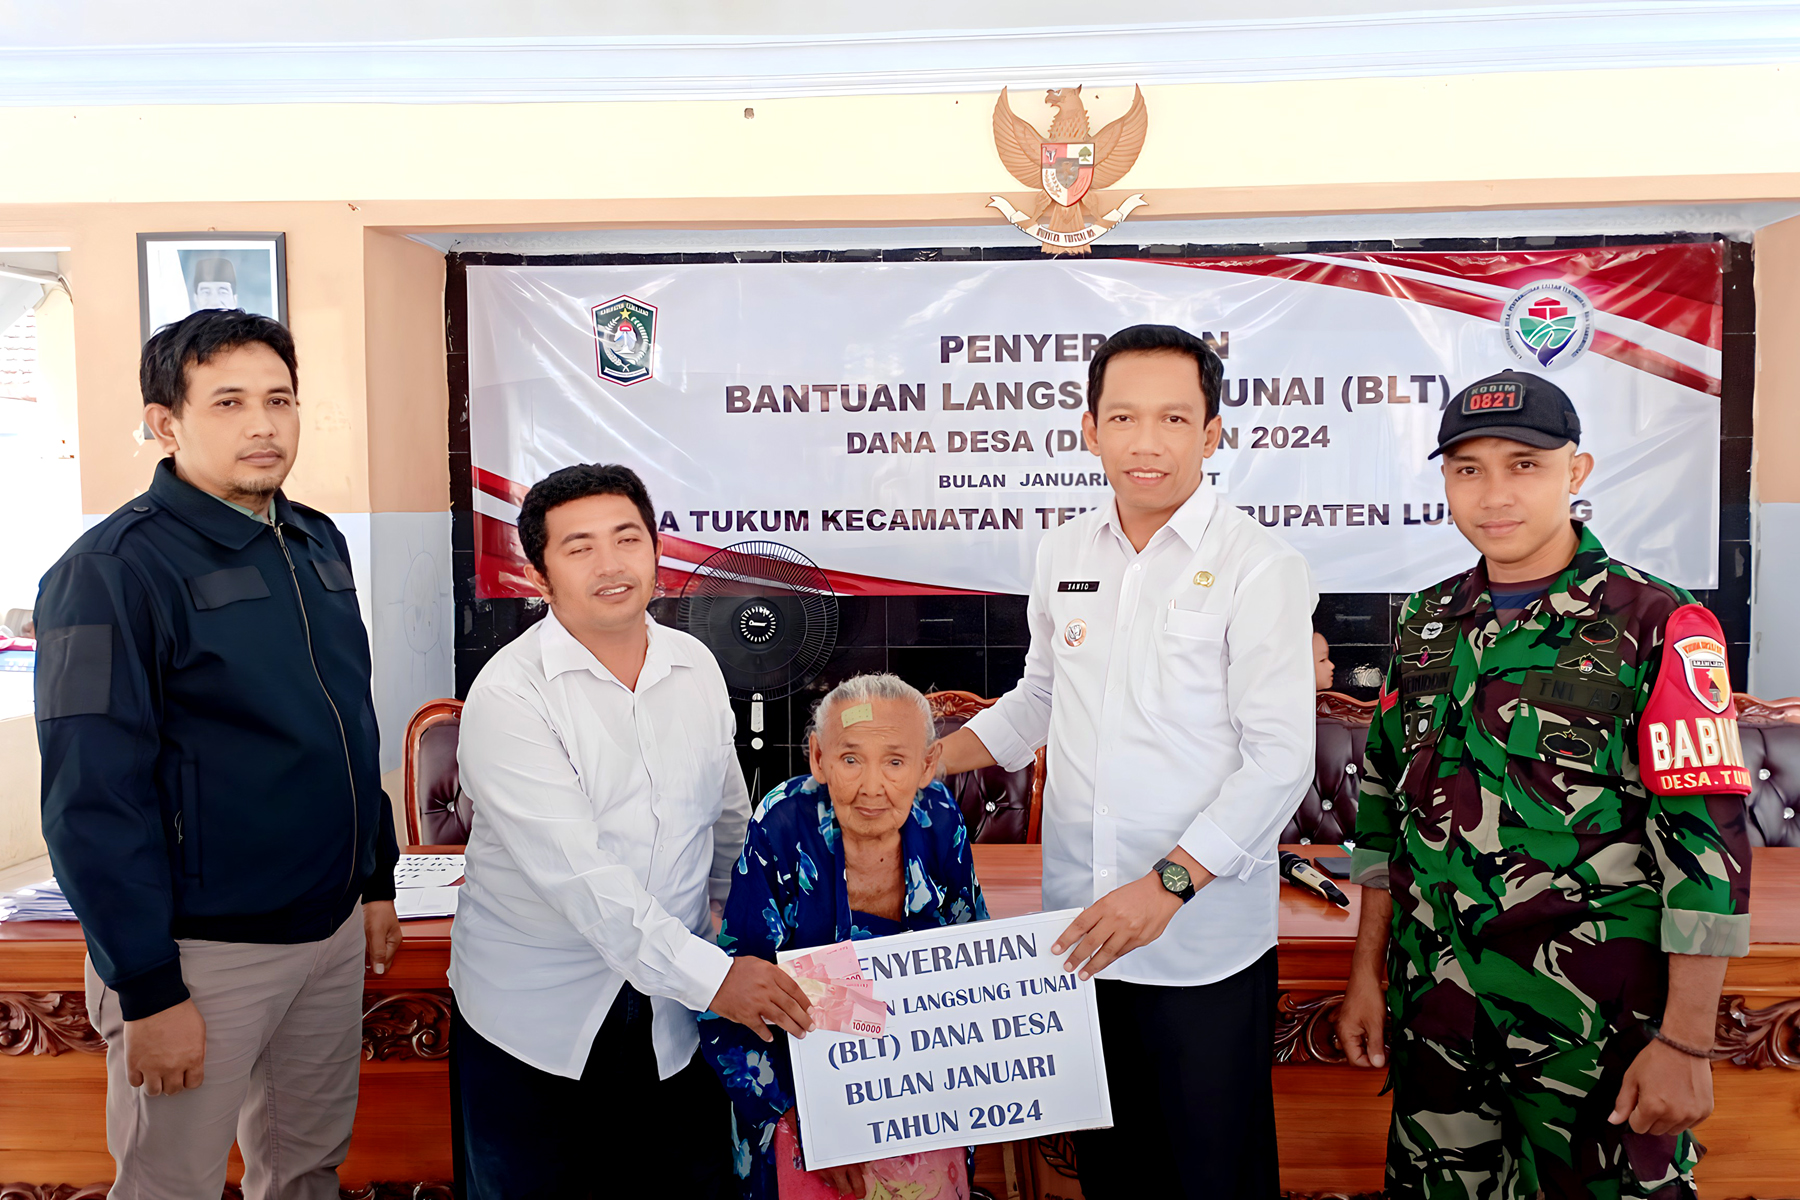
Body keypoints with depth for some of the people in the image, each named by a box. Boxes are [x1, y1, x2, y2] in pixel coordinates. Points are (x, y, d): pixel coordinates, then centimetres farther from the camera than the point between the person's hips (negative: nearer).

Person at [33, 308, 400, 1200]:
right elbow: (94, 803, -17)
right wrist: (148, 992, -17)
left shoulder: (319, 544, 6)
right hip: (202, 949, -6)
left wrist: (378, 878, 14)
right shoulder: (112, 571, -15)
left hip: (332, 927, 6)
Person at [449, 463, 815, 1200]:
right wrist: (709, 974, -26)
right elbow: (575, 869, -23)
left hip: (673, 1014, 4)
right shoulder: (508, 695, -15)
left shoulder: (697, 668, 2)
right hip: (532, 1019, -4)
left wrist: (759, 951, 14)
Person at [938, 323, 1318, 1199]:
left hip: (1206, 942, -4)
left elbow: (1279, 761, -14)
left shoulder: (1259, 568, -11)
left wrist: (1167, 884, -20)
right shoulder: (1063, 553, 5)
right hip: (1079, 932, 5)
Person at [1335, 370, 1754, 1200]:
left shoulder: (1658, 628, -10)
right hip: (1433, 1015, 5)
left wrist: (1686, 1043, -13)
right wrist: (1366, 975, 10)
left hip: (1597, 1030, -4)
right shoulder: (1425, 625, 5)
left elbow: (1708, 842, -12)